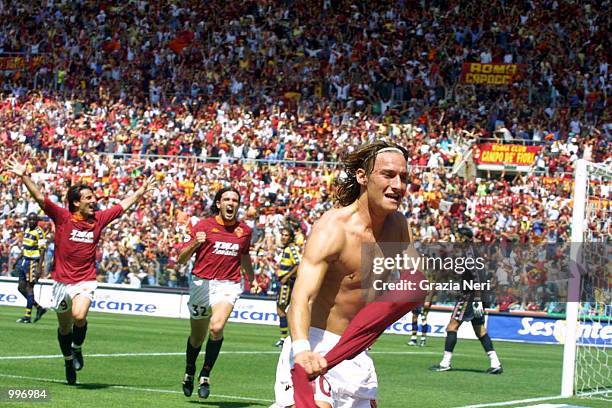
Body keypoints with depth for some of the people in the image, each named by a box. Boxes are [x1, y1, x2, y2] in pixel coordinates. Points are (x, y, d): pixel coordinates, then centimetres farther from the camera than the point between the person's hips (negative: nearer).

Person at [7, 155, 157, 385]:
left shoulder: (99, 219, 4)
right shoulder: (62, 217, -5)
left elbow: (123, 205, 19)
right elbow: (39, 197, -13)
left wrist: (142, 191, 26)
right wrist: (24, 176, -25)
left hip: (86, 281, 0)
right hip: (62, 281, 0)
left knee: (79, 316, -27)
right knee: (64, 327, 12)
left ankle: (77, 349, 1)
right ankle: (69, 362, 35)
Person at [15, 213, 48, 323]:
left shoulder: (39, 232, -11)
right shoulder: (27, 230, 13)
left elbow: (42, 251, -15)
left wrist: (40, 267, -22)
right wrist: (18, 260, 25)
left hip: (33, 262, -9)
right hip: (24, 261, 9)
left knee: (29, 287, -6)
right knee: (21, 287, 9)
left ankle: (27, 316, -1)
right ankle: (39, 308, 19)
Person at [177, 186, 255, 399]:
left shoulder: (244, 230, 7)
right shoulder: (203, 226, -2)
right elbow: (181, 259, -3)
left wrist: (252, 279, 35)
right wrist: (195, 243, -21)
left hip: (229, 285, 0)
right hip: (202, 283, 0)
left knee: (217, 327, -26)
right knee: (197, 337, 11)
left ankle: (206, 374, -10)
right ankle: (189, 371, 40)